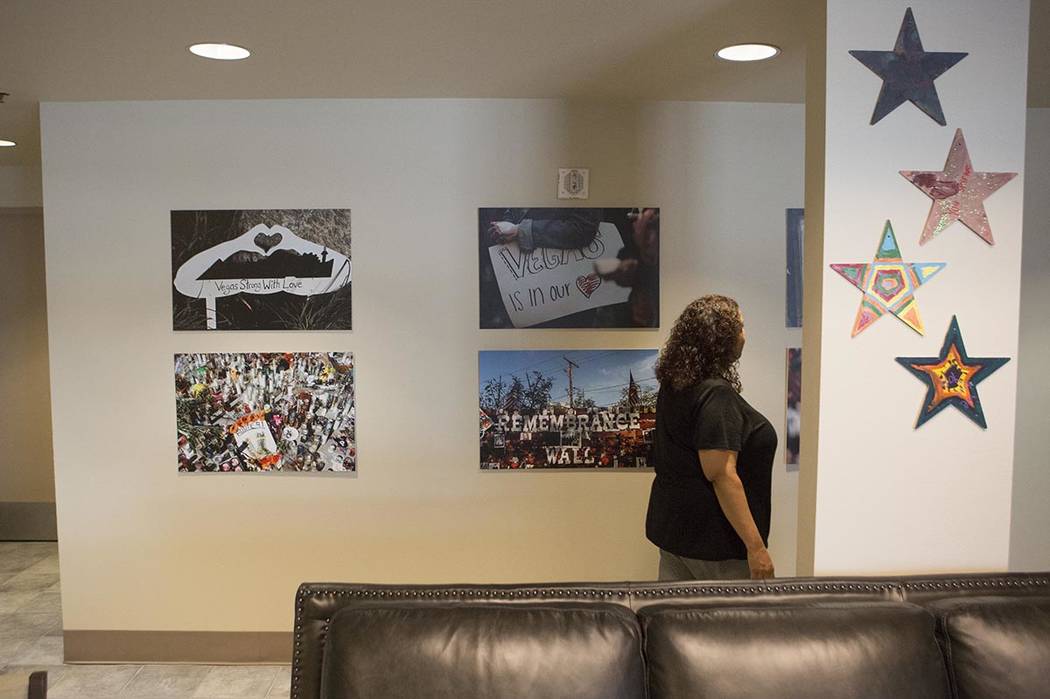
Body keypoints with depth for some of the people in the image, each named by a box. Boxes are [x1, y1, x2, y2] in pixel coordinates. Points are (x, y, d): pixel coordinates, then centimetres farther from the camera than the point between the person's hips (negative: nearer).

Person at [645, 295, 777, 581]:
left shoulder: (673, 385, 5)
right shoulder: (716, 394, -22)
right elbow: (722, 475, -26)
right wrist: (756, 546, -24)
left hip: (672, 527, 8)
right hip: (713, 539, -8)